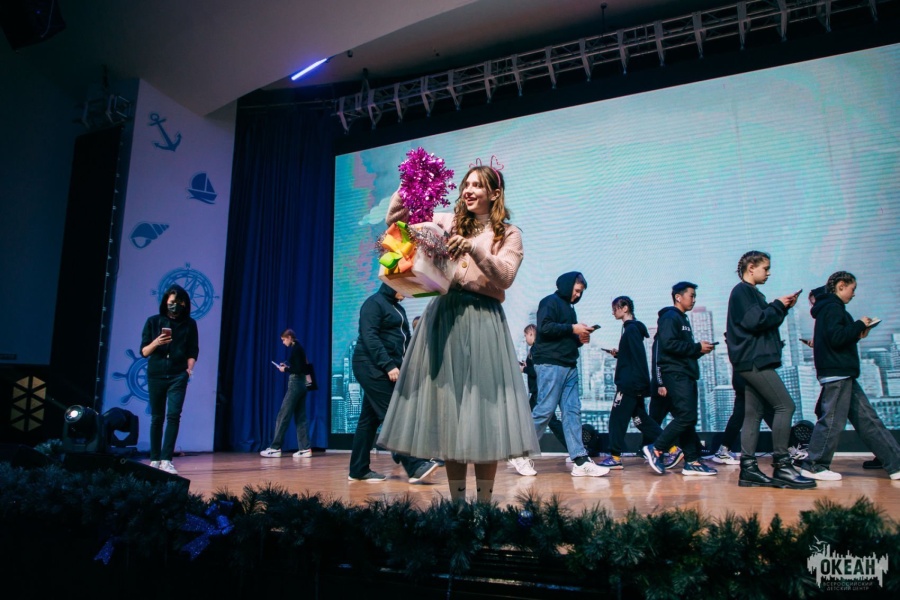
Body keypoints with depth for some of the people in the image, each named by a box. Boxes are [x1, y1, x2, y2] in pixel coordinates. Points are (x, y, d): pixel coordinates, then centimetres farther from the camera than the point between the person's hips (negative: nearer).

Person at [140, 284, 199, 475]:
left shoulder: (189, 324, 4)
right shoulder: (153, 322, 4)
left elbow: (193, 351, 5)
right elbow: (144, 351, 2)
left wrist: (189, 368, -11)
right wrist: (156, 342, -17)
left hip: (178, 375, -1)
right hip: (156, 374, 1)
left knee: (173, 415, -12)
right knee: (157, 417, 8)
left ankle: (166, 460, -12)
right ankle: (154, 460, 18)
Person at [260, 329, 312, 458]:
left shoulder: (295, 349, -11)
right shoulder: (299, 348, 16)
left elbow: (299, 370, -19)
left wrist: (285, 369, -8)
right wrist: (287, 367, 13)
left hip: (295, 385, -10)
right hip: (301, 385, 10)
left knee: (283, 416, -5)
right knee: (300, 418, 6)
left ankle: (275, 448, -3)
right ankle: (305, 449, 3)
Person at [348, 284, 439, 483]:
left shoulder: (398, 308, 21)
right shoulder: (374, 303, -7)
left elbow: (405, 339, 20)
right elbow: (370, 337, -17)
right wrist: (388, 365, -24)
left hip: (389, 368, 9)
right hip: (372, 366, -9)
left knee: (370, 417, 8)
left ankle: (358, 470, 12)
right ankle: (415, 466, -17)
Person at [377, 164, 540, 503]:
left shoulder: (509, 234, 8)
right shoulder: (448, 223, 15)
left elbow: (505, 276, -7)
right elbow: (396, 220, 14)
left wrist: (473, 247, -17)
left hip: (482, 320, -3)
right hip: (443, 317, 3)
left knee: (482, 409, -4)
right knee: (448, 410, 2)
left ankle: (484, 502, 6)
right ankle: (457, 501, 12)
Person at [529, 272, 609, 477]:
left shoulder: (569, 307, 24)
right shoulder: (551, 302, -3)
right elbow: (544, 328, -18)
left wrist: (580, 339, 7)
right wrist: (572, 329, -14)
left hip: (569, 367, 9)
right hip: (550, 364, -9)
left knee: (572, 411, 3)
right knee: (545, 410, -9)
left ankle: (580, 461, 2)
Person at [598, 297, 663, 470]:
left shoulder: (632, 329, -12)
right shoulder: (631, 328, 18)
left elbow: (639, 358, -19)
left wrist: (638, 383, -23)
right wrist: (618, 354, 8)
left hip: (629, 384, -10)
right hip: (631, 385, 10)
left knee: (617, 418, -6)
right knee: (640, 418, 12)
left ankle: (615, 457, -2)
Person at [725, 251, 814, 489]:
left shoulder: (750, 292, 23)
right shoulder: (742, 291, -8)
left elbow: (765, 321, 25)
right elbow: (754, 321, -19)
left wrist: (782, 307, 12)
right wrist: (778, 305, -5)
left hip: (754, 361, 10)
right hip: (753, 360, -10)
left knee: (754, 413, 6)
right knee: (785, 405, -12)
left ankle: (748, 469, 6)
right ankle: (781, 466, -10)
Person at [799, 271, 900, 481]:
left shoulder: (829, 307, 20)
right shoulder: (833, 307, -11)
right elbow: (837, 338, -23)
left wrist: (857, 334, 12)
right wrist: (860, 325, -11)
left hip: (843, 375, 11)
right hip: (837, 373, -11)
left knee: (867, 419, 11)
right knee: (832, 421, -6)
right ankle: (813, 466, 2)